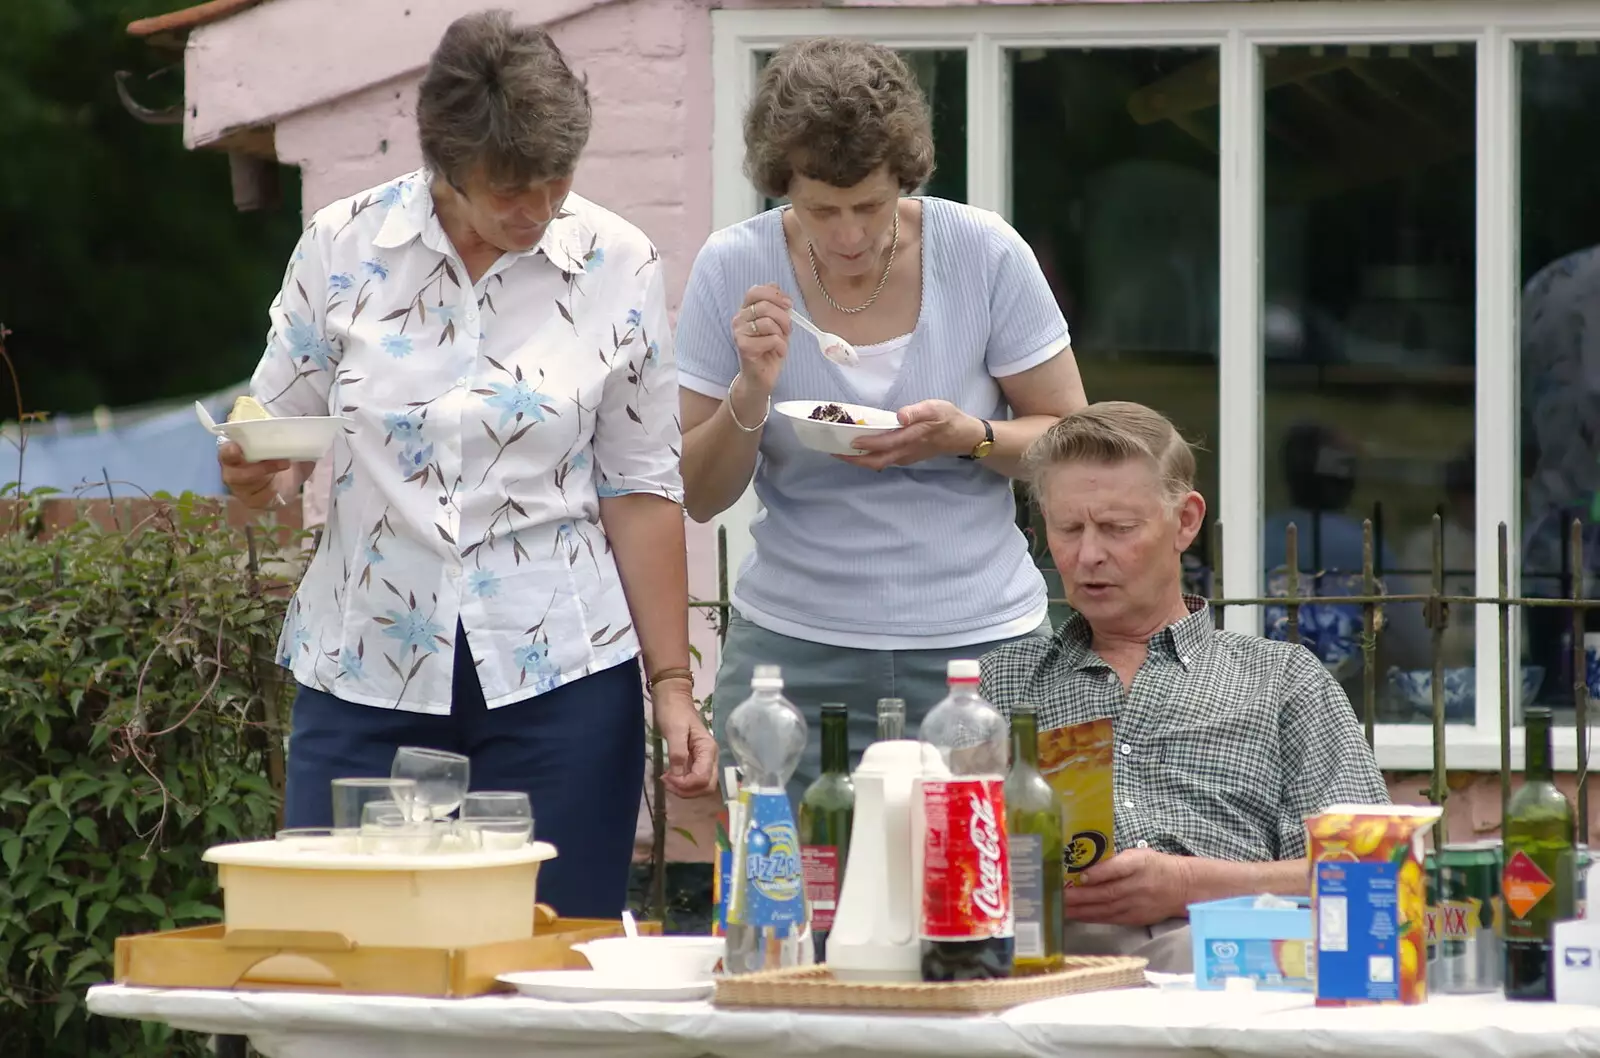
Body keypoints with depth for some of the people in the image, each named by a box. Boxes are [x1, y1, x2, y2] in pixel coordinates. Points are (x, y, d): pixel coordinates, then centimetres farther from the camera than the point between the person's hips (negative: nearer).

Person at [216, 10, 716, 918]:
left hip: (559, 673, -1)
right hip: (366, 668, 1)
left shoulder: (617, 266, -1)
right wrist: (259, 474, -16)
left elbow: (641, 487, 3)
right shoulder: (343, 247, 0)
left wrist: (672, 683, 0)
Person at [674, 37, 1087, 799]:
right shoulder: (734, 270, -4)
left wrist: (969, 437, -18)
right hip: (795, 645, 1)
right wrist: (752, 391, -17)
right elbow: (700, 498, 1)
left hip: (977, 642, -1)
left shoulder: (985, 255, -7)